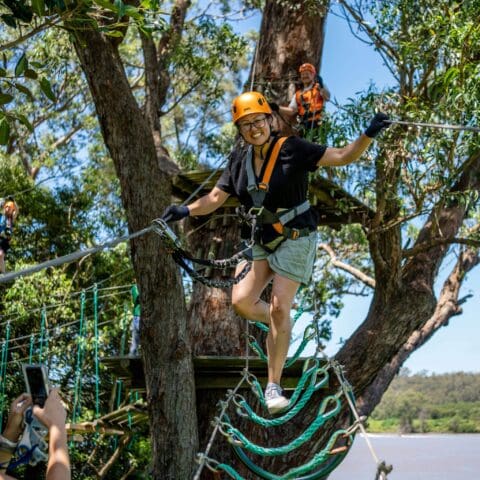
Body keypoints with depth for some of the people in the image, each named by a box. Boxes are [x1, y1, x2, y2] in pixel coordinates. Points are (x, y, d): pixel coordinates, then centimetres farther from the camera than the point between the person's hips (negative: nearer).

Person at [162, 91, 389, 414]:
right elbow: (215, 199, 5)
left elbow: (344, 157, -15)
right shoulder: (239, 161, 4)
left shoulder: (292, 149, -12)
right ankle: (283, 326, 26)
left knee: (279, 308, -12)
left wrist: (369, 135, -31)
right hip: (260, 240, 5)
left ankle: (274, 386, -1)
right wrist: (186, 210, -11)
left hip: (296, 237, -5)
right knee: (241, 301, -7)